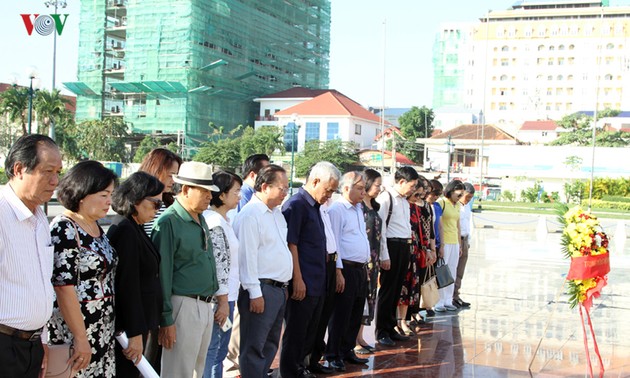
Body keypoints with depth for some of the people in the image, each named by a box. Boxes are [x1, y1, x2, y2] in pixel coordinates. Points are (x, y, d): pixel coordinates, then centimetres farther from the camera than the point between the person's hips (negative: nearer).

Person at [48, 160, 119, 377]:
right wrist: (81, 338, -19)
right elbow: (64, 288, -20)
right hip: (73, 333, -8)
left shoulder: (96, 228, 10)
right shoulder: (64, 229, -15)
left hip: (103, 333, 8)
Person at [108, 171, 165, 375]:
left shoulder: (134, 228, 11)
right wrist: (136, 333, -20)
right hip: (130, 325, -9)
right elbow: (127, 285, -21)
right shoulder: (125, 230, -18)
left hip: (142, 319, 9)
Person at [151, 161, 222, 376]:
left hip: (206, 306, 8)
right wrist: (166, 320, -15)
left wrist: (221, 300, 18)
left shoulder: (201, 219, 13)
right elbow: (163, 274, -15)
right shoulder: (169, 222, -14)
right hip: (184, 307, -8)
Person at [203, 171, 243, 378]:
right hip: (221, 297, -10)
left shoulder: (224, 220, 13)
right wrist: (223, 301, -18)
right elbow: (218, 265, -19)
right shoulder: (215, 223, -17)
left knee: (219, 350, 17)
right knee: (214, 350, -1)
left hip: (227, 294, 10)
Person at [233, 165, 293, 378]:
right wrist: (255, 293, -19)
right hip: (261, 290, -9)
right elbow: (247, 256, -18)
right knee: (255, 348, -2)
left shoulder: (276, 212, 15)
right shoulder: (250, 214, -14)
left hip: (279, 288, 9)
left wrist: (284, 285, 18)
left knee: (270, 345, 17)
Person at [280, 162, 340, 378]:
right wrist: (298, 279, -19)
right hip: (303, 285, -9)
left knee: (310, 333, 17)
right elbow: (290, 245, -18)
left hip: (318, 284, 9)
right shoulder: (296, 205, -14)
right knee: (295, 333, 2)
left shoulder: (314, 206, 14)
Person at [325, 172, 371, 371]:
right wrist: (339, 271, -16)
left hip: (361, 269, 8)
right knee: (341, 314, -1)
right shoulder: (337, 210, -11)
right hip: (347, 269, -8)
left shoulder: (358, 209, 17)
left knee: (356, 314, 14)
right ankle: (333, 355, 10)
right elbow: (334, 243, -14)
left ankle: (348, 351, 26)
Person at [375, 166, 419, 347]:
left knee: (396, 290, 14)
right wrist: (384, 256, -17)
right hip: (392, 246, -8)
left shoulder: (404, 200, 16)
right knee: (387, 290, -1)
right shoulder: (386, 198, -11)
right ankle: (382, 332, 10)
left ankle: (390, 328, 24)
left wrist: (408, 246, 11)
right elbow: (380, 228, -15)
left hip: (405, 247, 8)